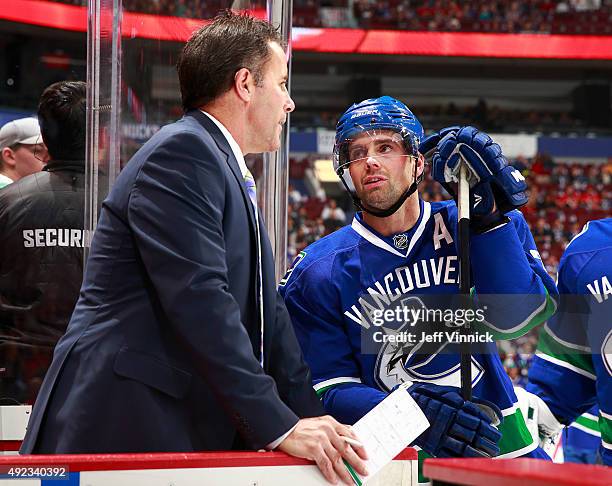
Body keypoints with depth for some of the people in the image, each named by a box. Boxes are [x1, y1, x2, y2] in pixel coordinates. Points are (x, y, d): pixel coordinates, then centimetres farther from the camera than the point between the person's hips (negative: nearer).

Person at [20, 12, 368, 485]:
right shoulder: (181, 151, -10)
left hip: (194, 430, 9)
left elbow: (264, 313, 19)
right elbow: (198, 301, -19)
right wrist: (280, 426, -19)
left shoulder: (232, 178, 20)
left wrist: (313, 419, 8)